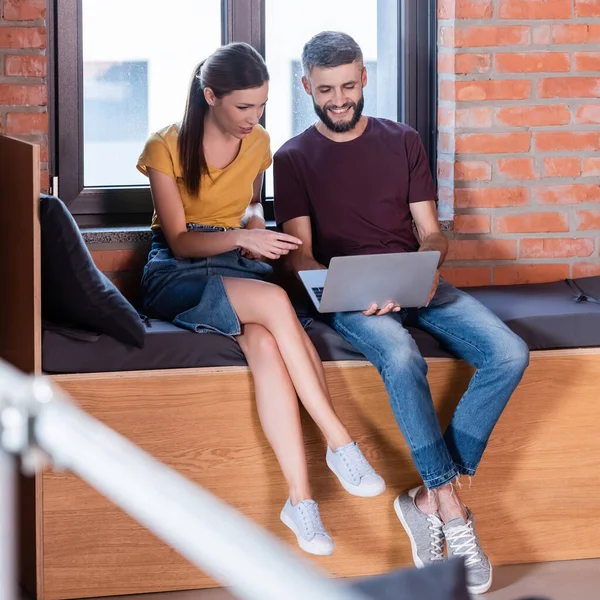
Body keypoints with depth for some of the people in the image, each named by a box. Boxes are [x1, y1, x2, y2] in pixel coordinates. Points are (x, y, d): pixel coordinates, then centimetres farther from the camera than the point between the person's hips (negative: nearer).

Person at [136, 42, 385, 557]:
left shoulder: (258, 143, 8)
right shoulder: (166, 147, -7)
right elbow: (179, 242, -10)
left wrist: (256, 228, 2)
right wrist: (240, 238, -27)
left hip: (240, 265, 4)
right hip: (178, 274, -4)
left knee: (265, 343, -34)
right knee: (274, 301, -36)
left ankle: (301, 498, -39)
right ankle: (340, 442, -33)